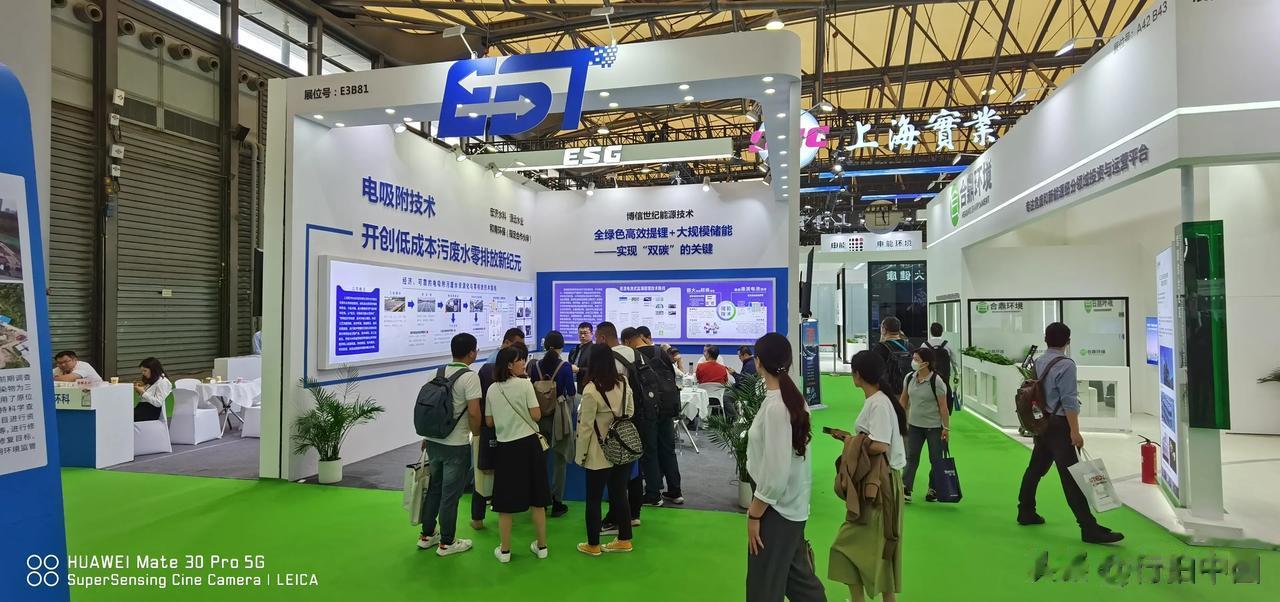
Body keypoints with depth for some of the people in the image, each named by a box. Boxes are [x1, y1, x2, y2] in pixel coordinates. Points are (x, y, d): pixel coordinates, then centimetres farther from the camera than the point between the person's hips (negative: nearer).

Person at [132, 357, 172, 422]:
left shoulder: (163, 382, -9)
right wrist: (139, 390, 5)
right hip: (144, 406, 8)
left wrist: (143, 392, -15)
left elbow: (158, 403, -17)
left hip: (152, 411, -8)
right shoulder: (152, 380, 19)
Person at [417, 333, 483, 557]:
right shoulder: (470, 377, -15)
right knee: (450, 494, 5)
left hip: (433, 441, 7)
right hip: (456, 445, -7)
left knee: (434, 488, 20)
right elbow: (474, 413, -21)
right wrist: (476, 434, -2)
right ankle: (446, 543, 16)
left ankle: (426, 535, 30)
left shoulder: (437, 374, 6)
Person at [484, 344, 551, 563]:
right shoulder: (525, 384, -10)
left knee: (506, 500, 10)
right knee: (536, 497, 10)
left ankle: (504, 550, 18)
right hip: (529, 443, -2)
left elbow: (489, 422, 8)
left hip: (505, 446, 2)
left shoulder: (492, 389, 2)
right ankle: (541, 546, 21)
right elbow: (536, 415, -12)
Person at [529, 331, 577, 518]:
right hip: (560, 415, -3)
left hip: (540, 415, 3)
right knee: (559, 459, 7)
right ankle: (557, 502, 10)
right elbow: (572, 392, -5)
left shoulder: (536, 366, -2)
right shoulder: (565, 366, -11)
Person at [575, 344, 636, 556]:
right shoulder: (623, 382, -4)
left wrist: (581, 454, -5)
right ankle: (624, 540, 26)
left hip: (600, 453, -5)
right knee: (620, 494, 16)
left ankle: (593, 545, 21)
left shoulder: (591, 390, -20)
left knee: (594, 499, 10)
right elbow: (631, 411, 8)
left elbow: (585, 426, -15)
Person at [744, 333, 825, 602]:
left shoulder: (775, 406, -22)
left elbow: (775, 472, -23)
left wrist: (754, 514, -14)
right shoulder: (794, 399, 4)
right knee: (797, 577, 21)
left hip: (776, 509, -8)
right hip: (792, 506, 8)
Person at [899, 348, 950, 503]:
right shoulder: (909, 378, 0)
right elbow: (903, 400, 11)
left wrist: (946, 428, -13)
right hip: (914, 426, 5)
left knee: (935, 460, 8)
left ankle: (933, 489, 23)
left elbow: (943, 407, -14)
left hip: (934, 427, -4)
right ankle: (906, 490, 4)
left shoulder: (936, 381, -16)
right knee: (911, 457, 4)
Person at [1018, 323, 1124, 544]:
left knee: (1036, 468, 16)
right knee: (1071, 476, -10)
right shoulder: (1066, 364, -14)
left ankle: (1026, 512, 25)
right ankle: (1089, 528, -10)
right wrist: (1075, 432, -16)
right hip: (1058, 426, -8)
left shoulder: (1038, 361, 8)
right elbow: (1068, 401, -18)